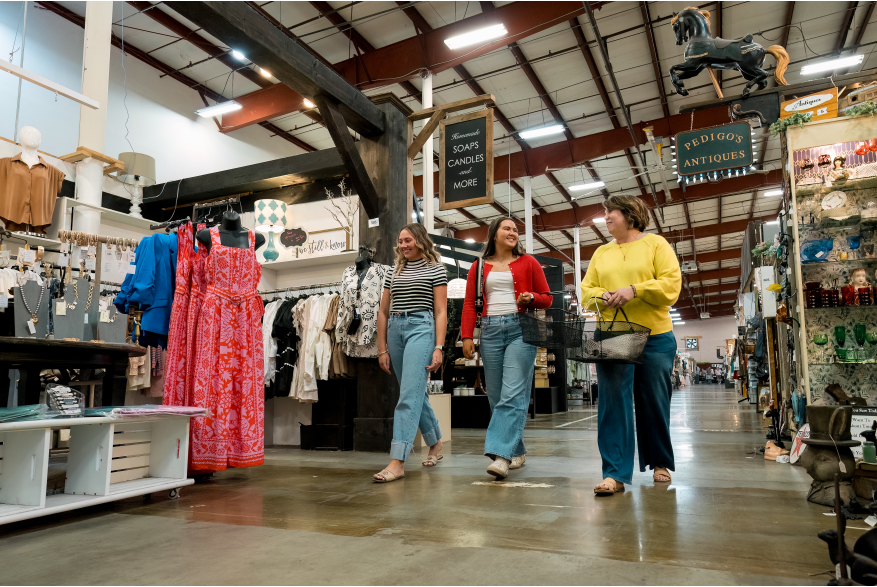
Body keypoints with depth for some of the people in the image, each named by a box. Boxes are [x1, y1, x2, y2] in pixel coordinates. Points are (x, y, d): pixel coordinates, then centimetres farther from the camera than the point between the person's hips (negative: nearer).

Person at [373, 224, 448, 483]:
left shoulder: (435, 269, 5)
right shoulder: (394, 272, 17)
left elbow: (441, 312, -1)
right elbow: (383, 312, 16)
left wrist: (439, 347, -10)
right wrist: (382, 349, 10)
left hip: (421, 328, -6)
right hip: (395, 330, 6)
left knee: (409, 395, -15)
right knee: (416, 393, 13)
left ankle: (397, 461, -18)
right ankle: (435, 444, 31)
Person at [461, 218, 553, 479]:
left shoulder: (528, 263, 11)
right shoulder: (479, 267, 15)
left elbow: (547, 298, 12)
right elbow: (469, 304, 11)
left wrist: (531, 299, -10)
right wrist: (467, 336, 0)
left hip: (521, 329, -3)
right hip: (490, 330, 3)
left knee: (512, 394, -13)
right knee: (496, 396, 4)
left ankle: (502, 455, -16)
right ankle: (517, 451, 18)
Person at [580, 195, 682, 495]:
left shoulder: (656, 244, 4)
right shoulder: (601, 253, 16)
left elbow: (671, 284, -7)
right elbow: (586, 289, 12)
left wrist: (634, 290, -19)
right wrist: (603, 296, -10)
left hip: (654, 337, -2)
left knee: (654, 403, 8)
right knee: (613, 403, -6)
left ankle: (661, 463, 29)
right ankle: (615, 474, -4)